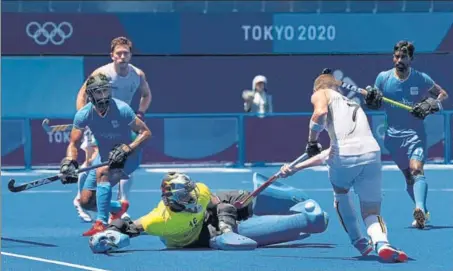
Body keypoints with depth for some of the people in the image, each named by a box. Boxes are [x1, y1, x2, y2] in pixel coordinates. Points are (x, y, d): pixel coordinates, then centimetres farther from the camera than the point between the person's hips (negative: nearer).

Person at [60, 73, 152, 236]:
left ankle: (101, 224, -34)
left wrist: (127, 149, -33)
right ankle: (119, 208, 34)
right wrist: (68, 163, -30)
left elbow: (146, 132, -19)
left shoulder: (121, 109, -23)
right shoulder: (83, 115, -13)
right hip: (104, 158, 5)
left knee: (102, 172, -35)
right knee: (86, 201, 1)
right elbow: (73, 144, -10)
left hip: (128, 157, -5)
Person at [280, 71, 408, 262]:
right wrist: (296, 168, 41)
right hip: (371, 152, 4)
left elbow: (321, 112, -9)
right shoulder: (354, 104, 36)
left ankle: (359, 242, 34)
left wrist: (312, 142, 3)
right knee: (372, 212, 12)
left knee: (341, 195, 31)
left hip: (345, 156, -4)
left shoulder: (320, 94, 18)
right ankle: (381, 242, -19)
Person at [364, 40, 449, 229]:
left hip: (415, 133, -3)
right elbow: (376, 105, 8)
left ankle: (420, 210, -40)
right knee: (409, 177, 10)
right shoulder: (383, 78, 0)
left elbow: (443, 94, 7)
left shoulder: (421, 79, -5)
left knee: (416, 169, -24)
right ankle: (423, 213, 24)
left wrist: (430, 106, -13)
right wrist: (371, 99, -16)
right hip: (393, 135, 3)